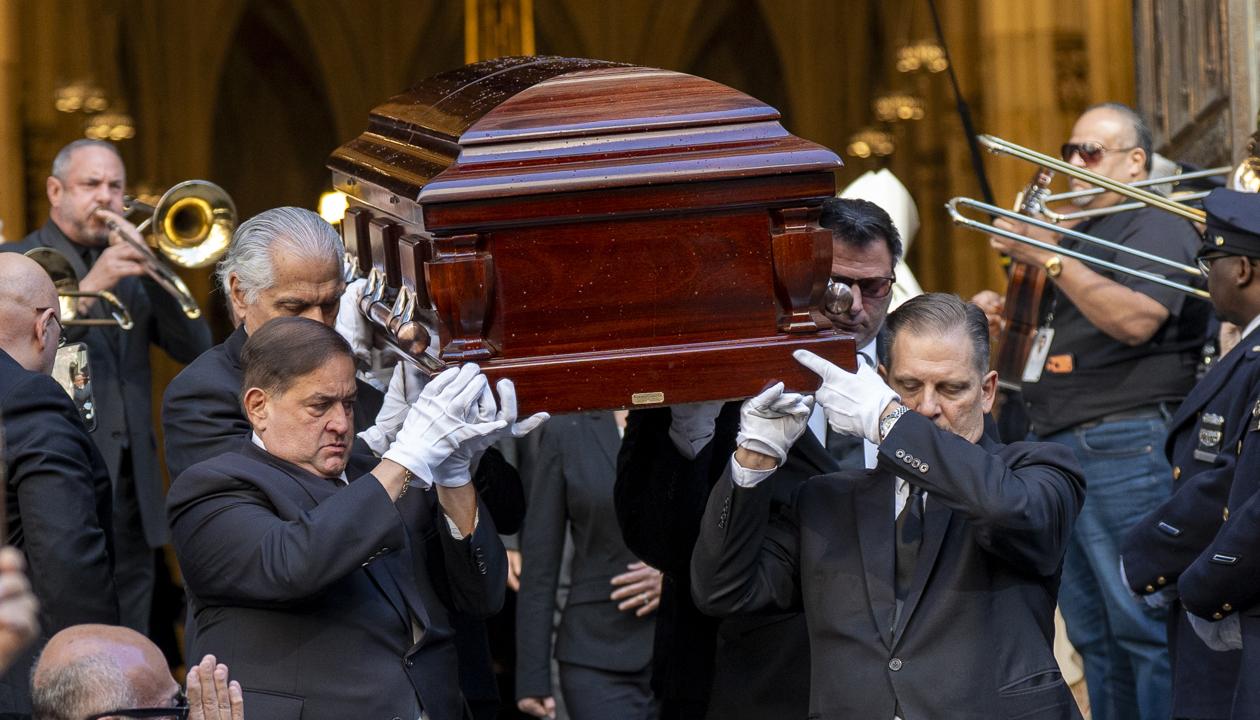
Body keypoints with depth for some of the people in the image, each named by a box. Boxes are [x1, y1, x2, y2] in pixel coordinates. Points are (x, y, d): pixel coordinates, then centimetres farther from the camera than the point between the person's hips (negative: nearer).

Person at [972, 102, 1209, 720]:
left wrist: (1050, 261, -20)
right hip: (1055, 447, 10)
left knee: (1143, 623, -12)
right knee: (1092, 633, 11)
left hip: (1123, 451, -9)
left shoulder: (1159, 229, -5)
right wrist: (1008, 314, 14)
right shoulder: (1080, 235, 23)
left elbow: (1135, 320, -23)